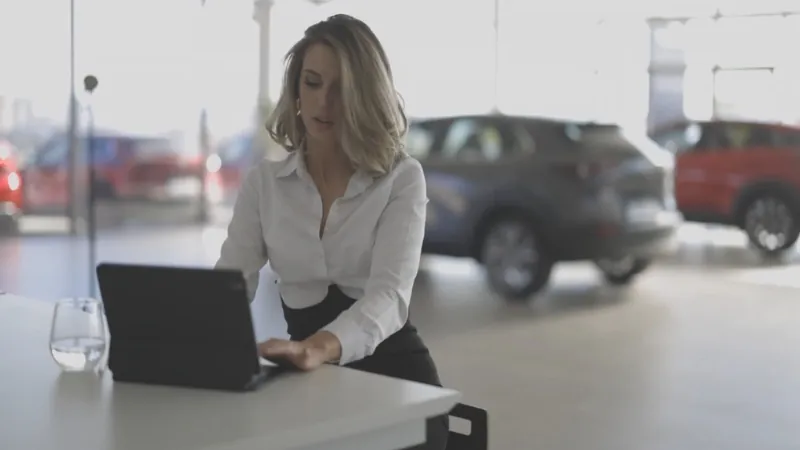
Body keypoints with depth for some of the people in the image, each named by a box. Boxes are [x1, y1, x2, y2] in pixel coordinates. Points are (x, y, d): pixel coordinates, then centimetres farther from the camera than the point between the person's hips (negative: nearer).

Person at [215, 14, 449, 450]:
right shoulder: (263, 182, 6)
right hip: (310, 382, 3)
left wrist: (318, 348, -41)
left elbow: (389, 294, -20)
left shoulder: (402, 178, -6)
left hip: (391, 373, -2)